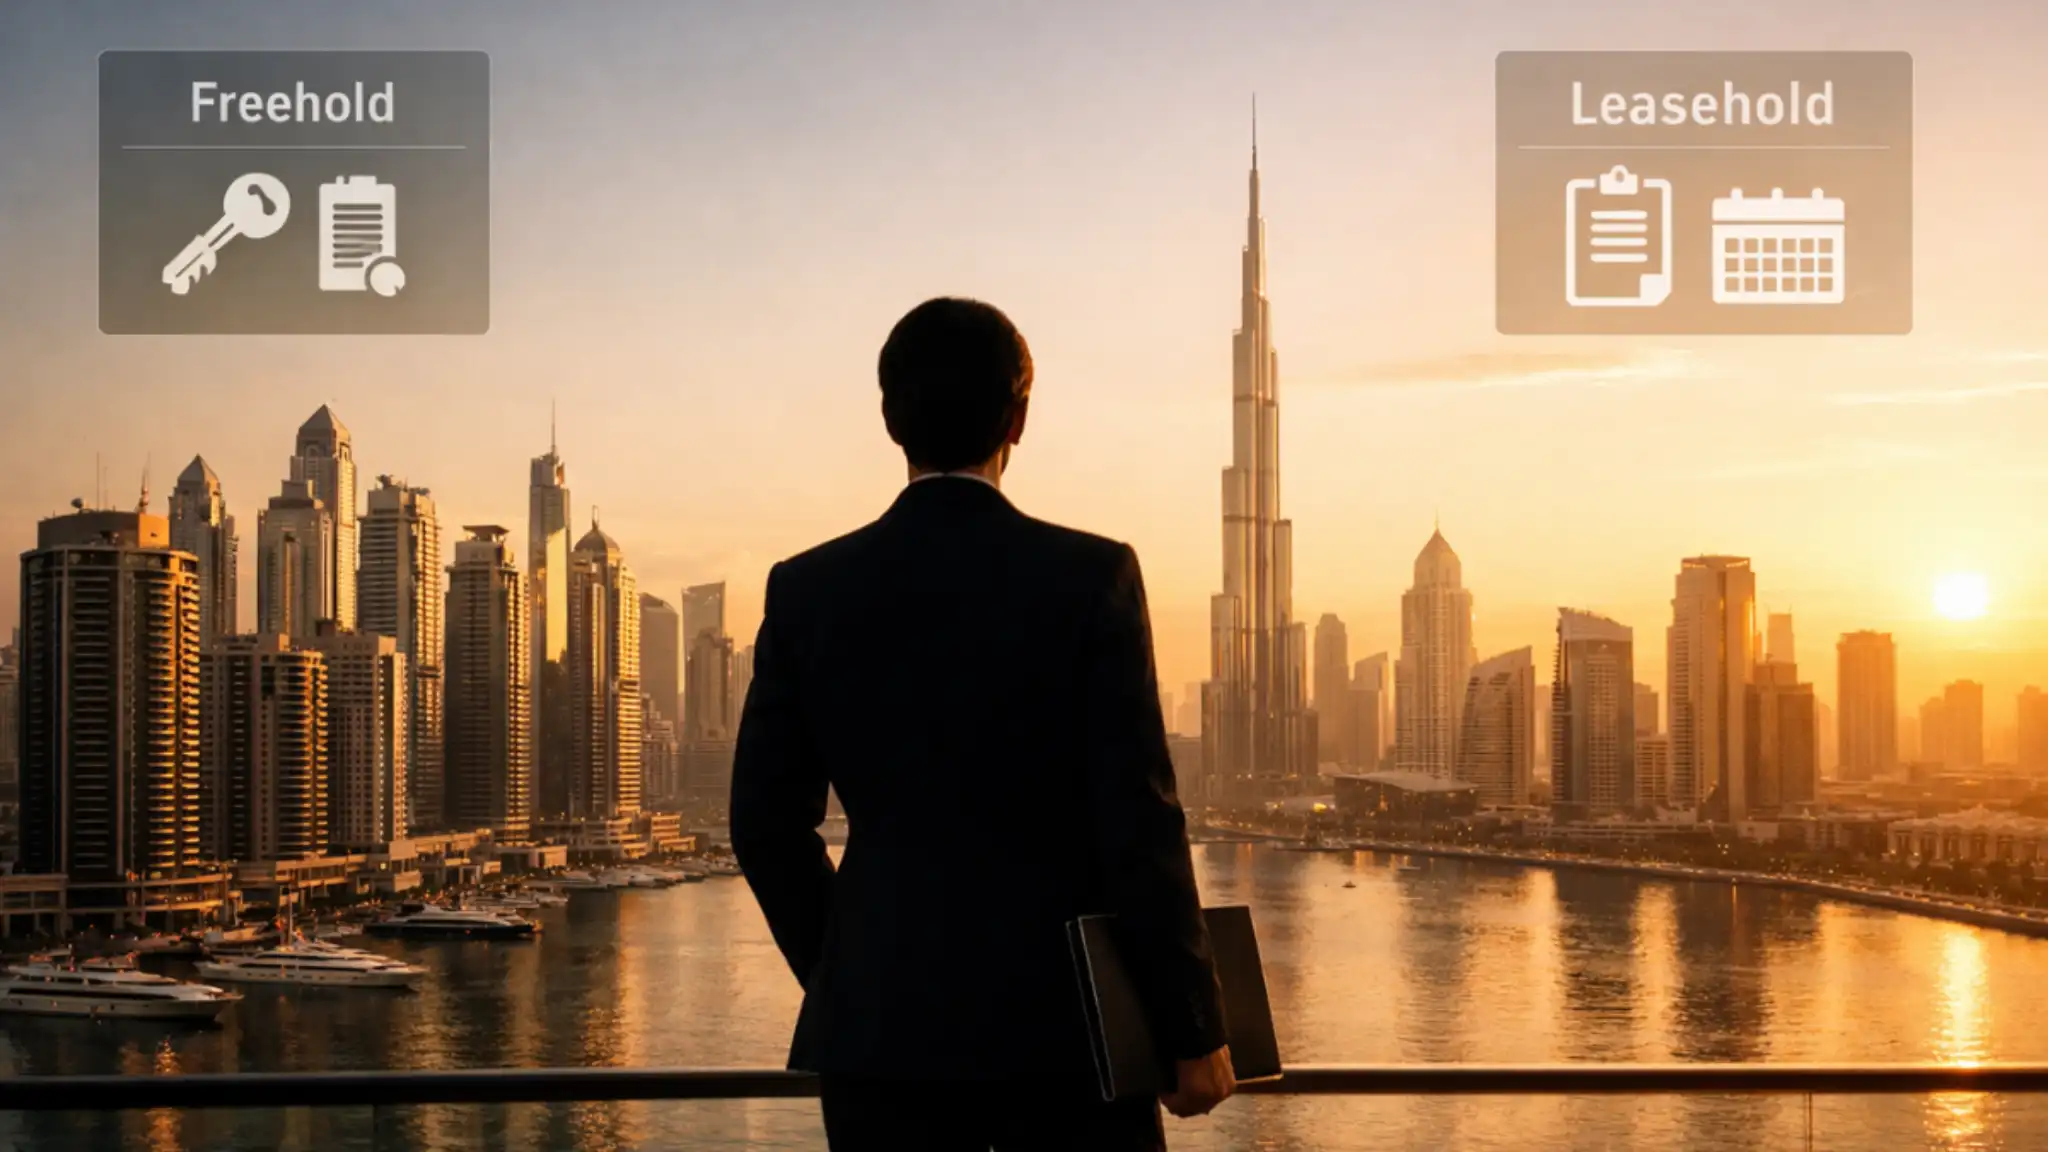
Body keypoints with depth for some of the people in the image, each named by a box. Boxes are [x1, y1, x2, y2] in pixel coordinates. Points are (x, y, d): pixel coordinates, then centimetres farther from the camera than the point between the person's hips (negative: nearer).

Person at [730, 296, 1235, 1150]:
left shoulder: (808, 590, -1)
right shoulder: (1091, 576, -9)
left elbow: (767, 822, 4)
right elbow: (1139, 821, -11)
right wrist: (1193, 1032, -4)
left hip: (882, 1027, 2)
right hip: (1062, 1025, -2)